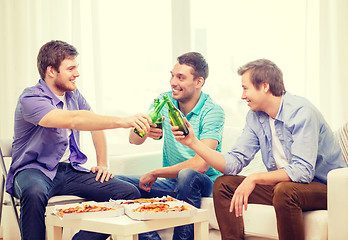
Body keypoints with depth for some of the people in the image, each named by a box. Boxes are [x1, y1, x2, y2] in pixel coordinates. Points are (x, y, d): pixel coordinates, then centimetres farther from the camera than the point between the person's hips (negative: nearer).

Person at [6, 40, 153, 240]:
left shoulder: (73, 95, 10)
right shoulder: (31, 99, -16)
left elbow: (95, 123, 24)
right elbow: (74, 120, -31)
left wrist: (103, 163, 10)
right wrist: (123, 122, -38)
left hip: (70, 171, 7)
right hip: (34, 171, -6)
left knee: (130, 194, -14)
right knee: (34, 194, -44)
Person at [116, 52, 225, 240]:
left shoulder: (212, 111, -15)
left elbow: (200, 165, -25)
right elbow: (133, 140, -6)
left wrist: (155, 173, -17)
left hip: (203, 184, -5)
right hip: (171, 182, 5)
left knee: (187, 175, -39)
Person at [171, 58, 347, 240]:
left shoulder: (301, 112, -21)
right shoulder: (255, 117, 3)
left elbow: (302, 171, -31)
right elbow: (234, 163, -2)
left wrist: (254, 178, -31)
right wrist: (193, 143, -10)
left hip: (323, 186, -7)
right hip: (282, 183, 7)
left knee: (284, 191, -38)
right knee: (223, 184, -2)